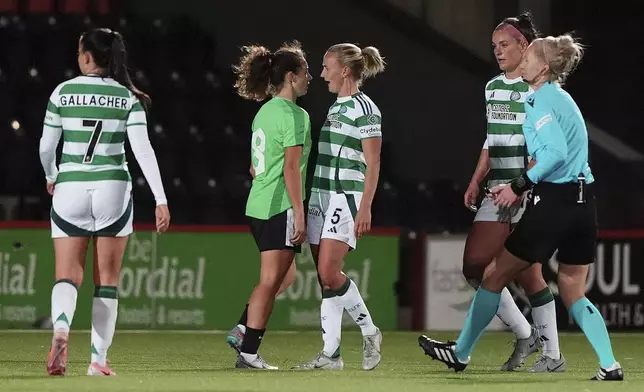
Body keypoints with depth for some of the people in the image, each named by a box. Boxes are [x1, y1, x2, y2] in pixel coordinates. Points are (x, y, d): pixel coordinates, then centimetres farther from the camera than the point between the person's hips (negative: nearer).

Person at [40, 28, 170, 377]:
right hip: (112, 189, 0)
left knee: (67, 275, 1)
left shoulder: (63, 92, 1)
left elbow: (46, 147, 7)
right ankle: (98, 359, 6)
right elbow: (143, 150, -8)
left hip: (69, 189, 0)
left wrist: (51, 178, 28)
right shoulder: (128, 98, 1)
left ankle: (60, 327, -30)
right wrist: (161, 200, -9)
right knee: (107, 280, 9)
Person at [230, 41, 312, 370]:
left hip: (258, 206, 9)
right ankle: (248, 352, -6)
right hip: (281, 207, -9)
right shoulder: (294, 114, -11)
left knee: (273, 279, 18)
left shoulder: (264, 112, 16)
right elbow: (291, 167, -17)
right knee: (270, 281, -6)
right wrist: (299, 213, -17)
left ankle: (243, 331, 12)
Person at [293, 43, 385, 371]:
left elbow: (373, 164, -12)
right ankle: (330, 353, 4)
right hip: (321, 196, 9)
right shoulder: (336, 107, 17)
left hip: (347, 196, -9)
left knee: (329, 272, -16)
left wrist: (365, 209, -18)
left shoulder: (364, 109, -8)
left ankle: (369, 331, 1)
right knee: (324, 278, 3)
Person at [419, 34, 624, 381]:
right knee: (573, 293, 12)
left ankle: (461, 353, 15)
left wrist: (518, 186, -17)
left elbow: (557, 153, -22)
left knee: (495, 275, 6)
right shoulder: (561, 97, 17)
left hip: (554, 202, -9)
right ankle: (610, 365, -1)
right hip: (583, 200, 9)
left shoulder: (541, 101, -10)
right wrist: (521, 186, 15)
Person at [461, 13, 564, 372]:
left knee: (528, 273, -7)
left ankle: (553, 355, 3)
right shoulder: (493, 87, 16)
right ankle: (525, 334, 11)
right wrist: (476, 181, 11)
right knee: (475, 266, 0)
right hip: (499, 191, 8)